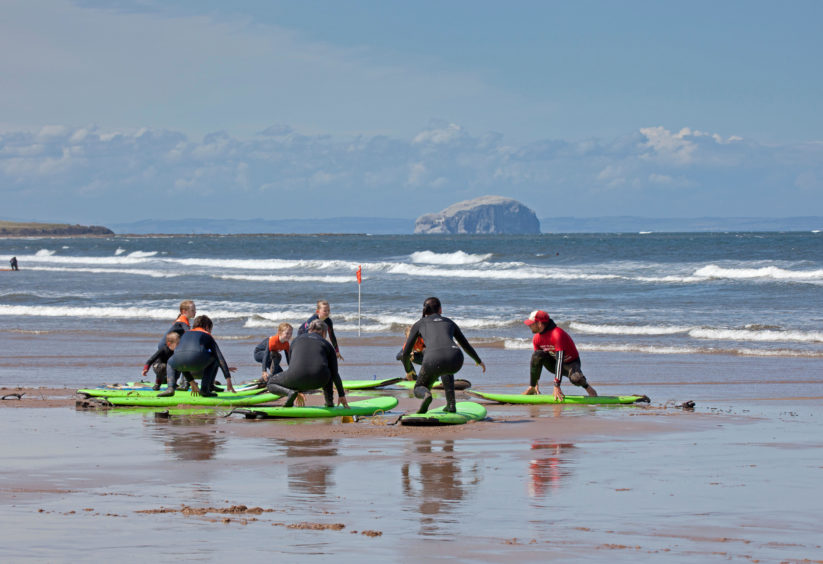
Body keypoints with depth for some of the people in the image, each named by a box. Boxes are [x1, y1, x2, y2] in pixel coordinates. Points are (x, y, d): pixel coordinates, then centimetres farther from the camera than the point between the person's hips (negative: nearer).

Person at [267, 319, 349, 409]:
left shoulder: (296, 340, 27)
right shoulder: (327, 344, 22)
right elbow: (335, 373, 23)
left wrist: (298, 392, 44)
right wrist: (341, 395, 35)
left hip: (297, 378, -1)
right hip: (318, 381, 1)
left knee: (270, 383, 26)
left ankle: (290, 392, -4)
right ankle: (329, 401, 23)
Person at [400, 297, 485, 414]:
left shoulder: (419, 324, 24)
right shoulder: (449, 322, 31)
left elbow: (406, 352, 27)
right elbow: (466, 345, 41)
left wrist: (408, 370, 46)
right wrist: (478, 361, 59)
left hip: (433, 360, -3)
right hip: (455, 361, 3)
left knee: (418, 390, 23)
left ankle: (426, 395, -14)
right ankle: (451, 404, 28)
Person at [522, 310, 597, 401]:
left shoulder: (558, 334, -30)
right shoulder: (537, 338, -6)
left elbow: (560, 360, -34)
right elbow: (535, 361, 4)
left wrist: (557, 386, -37)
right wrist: (535, 384, 0)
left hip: (570, 364, -6)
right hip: (553, 363, 6)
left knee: (575, 378, -39)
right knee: (537, 355, -22)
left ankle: (587, 387, -4)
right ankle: (532, 388, -15)